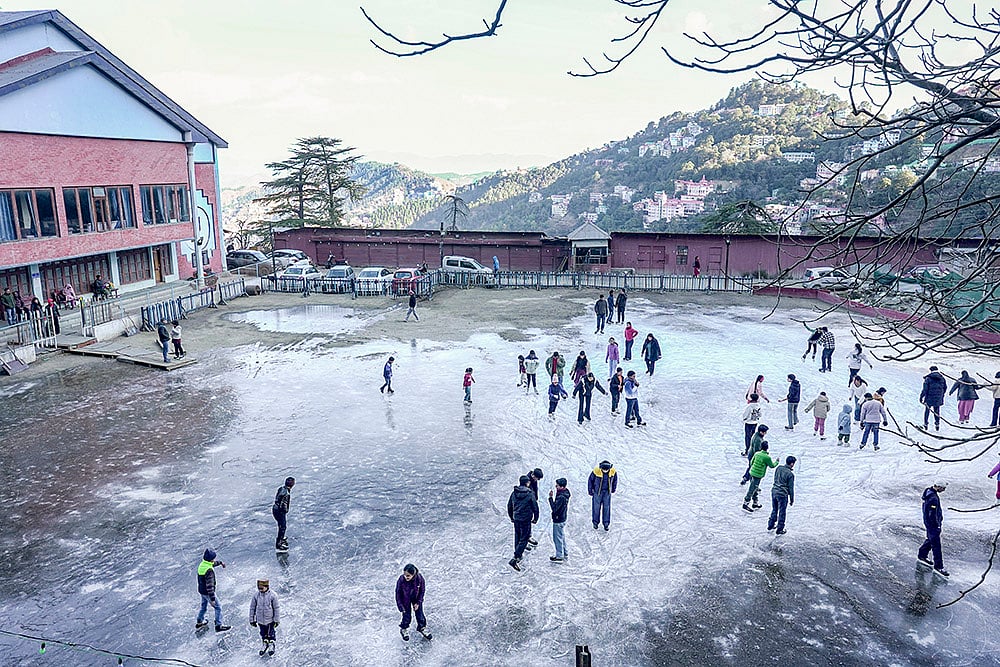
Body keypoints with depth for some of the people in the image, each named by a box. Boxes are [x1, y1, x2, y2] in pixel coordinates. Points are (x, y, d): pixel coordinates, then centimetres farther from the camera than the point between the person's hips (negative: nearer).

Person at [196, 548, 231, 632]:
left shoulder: (202, 564, -3)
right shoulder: (209, 570, -32)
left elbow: (213, 563, 21)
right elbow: (209, 586, -31)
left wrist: (220, 562, 40)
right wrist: (212, 598, -27)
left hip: (201, 590, 9)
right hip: (207, 593, -9)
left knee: (204, 606, 28)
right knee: (218, 607, 5)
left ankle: (199, 623, 44)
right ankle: (219, 626, 10)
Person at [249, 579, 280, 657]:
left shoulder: (272, 595, -18)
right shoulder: (256, 595, -10)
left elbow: (276, 608, -10)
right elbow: (252, 607, 2)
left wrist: (277, 620, -8)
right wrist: (252, 620, 5)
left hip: (270, 619, -3)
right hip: (260, 619, 3)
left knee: (270, 633, 10)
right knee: (263, 633, 18)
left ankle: (271, 646, 32)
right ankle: (265, 645, 40)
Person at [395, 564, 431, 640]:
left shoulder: (419, 578, -30)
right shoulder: (401, 580, -33)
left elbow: (422, 591, -12)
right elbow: (398, 594, -18)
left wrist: (418, 602, -8)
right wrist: (401, 607, -14)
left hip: (416, 599, 1)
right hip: (405, 600, -1)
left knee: (419, 613, 13)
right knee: (407, 616, 8)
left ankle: (422, 628, 42)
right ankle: (404, 629, 39)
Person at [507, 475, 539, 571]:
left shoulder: (514, 493, 1)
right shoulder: (530, 494, -13)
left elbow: (509, 506, 11)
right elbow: (535, 507, -8)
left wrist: (512, 518, 25)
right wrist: (535, 519, 7)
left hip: (516, 519, 5)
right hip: (526, 520, -5)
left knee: (517, 537, 22)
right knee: (524, 539, 0)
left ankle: (519, 555, 36)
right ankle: (515, 559, -11)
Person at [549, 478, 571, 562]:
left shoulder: (561, 497, -29)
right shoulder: (565, 493, 1)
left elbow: (554, 508, -29)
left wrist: (550, 498, -27)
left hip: (558, 520, -10)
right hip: (562, 518, 10)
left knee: (557, 538, 4)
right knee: (562, 537, 22)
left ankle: (559, 557, 14)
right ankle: (564, 554, 34)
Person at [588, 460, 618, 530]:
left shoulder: (613, 471, -18)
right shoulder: (596, 471, -26)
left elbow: (615, 479, 4)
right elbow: (590, 480, -10)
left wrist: (613, 489, 14)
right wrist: (590, 490, -3)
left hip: (607, 492, 2)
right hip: (597, 491, -2)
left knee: (606, 507, 5)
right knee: (596, 507, 8)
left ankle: (606, 523, 19)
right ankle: (595, 522, 27)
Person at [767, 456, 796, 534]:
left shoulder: (778, 468, -1)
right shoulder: (790, 474, -17)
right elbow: (791, 488, -11)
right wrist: (792, 500, -1)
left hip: (774, 491, 6)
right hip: (782, 494, -6)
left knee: (774, 510, 23)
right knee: (782, 513, 10)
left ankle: (770, 525, 32)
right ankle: (779, 530, 19)